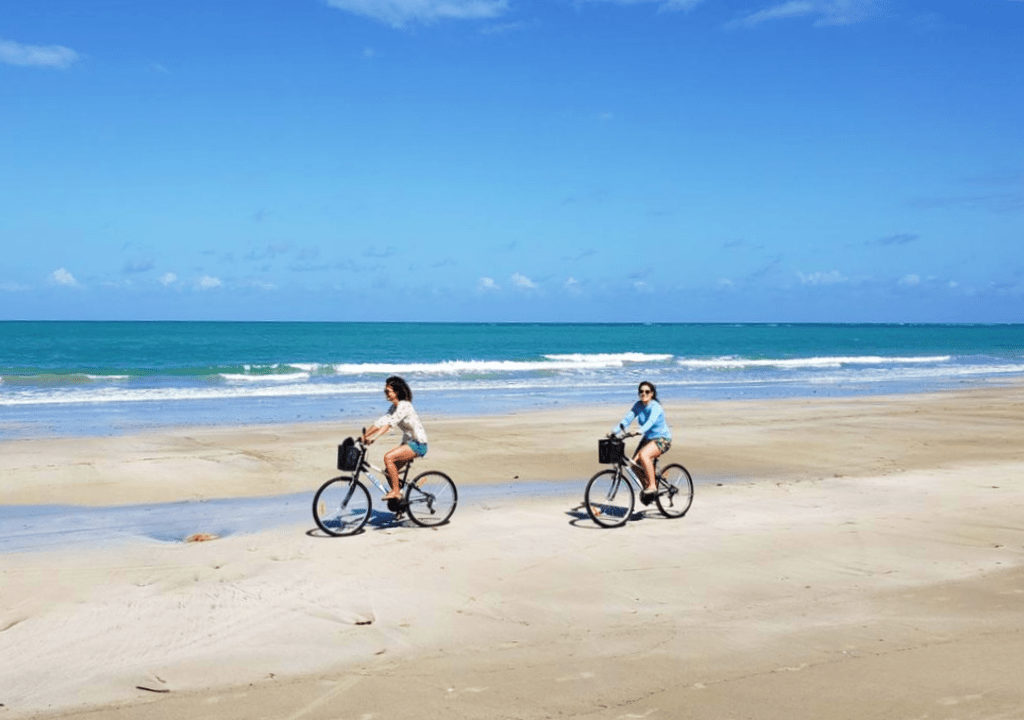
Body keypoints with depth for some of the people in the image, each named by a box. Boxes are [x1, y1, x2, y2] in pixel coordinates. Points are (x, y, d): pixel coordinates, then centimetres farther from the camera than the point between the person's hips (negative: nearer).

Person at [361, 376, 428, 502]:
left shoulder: (404, 405, -19)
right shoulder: (394, 407, 9)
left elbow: (390, 423, -29)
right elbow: (381, 422, 5)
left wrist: (373, 437, -35)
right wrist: (364, 436, -5)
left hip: (418, 444, -9)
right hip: (408, 442, 9)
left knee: (388, 457, -25)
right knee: (389, 471, 2)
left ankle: (396, 491, -17)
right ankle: (397, 497, 17)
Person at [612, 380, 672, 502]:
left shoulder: (655, 407, -19)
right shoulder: (638, 405, -1)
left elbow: (651, 421, -37)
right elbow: (627, 419, -10)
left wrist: (640, 431, -56)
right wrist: (614, 431, -25)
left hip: (662, 439, -7)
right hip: (648, 438, 7)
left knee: (644, 455, -32)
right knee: (634, 463, -11)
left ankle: (652, 486, -22)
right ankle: (645, 485, 14)